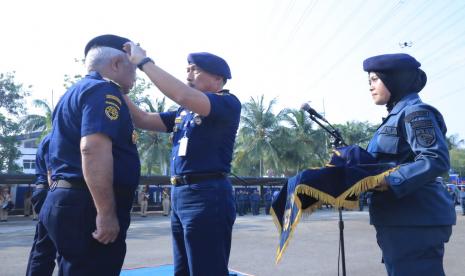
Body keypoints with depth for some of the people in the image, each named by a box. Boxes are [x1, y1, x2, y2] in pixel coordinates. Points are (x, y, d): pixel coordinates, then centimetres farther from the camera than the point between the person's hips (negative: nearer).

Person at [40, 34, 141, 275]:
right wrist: (107, 213, -26)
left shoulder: (75, 91, 20)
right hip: (88, 207, -10)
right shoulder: (104, 91, -12)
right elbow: (93, 149, -26)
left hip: (68, 200, 10)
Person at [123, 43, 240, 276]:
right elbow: (143, 120, 17)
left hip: (207, 195, -8)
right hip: (179, 195, 8)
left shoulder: (228, 103, -6)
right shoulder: (183, 112, 19)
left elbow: (183, 95, -22)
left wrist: (143, 61, -13)